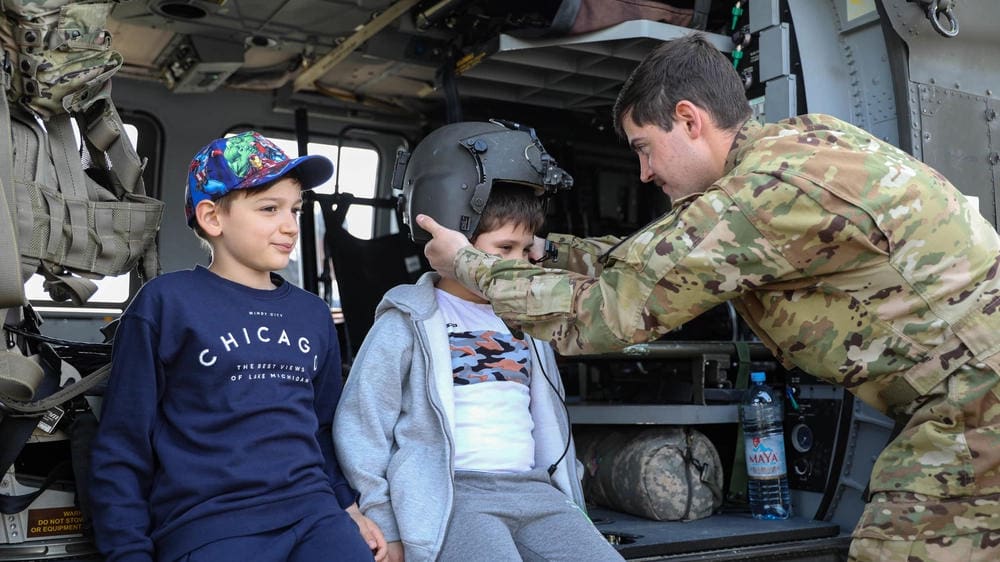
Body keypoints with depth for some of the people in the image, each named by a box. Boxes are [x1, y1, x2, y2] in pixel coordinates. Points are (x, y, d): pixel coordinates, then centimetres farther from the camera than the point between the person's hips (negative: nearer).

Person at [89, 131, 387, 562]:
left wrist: (349, 507, 14)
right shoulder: (166, 302, -2)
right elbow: (121, 447, 0)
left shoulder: (313, 313, 14)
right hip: (205, 525, -4)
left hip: (313, 514, 5)